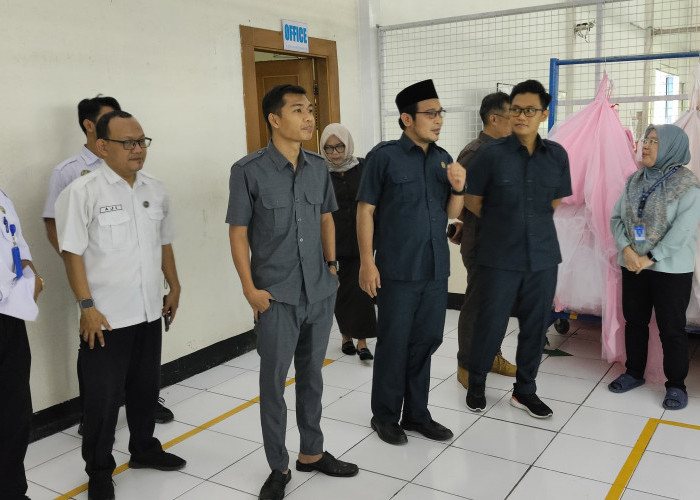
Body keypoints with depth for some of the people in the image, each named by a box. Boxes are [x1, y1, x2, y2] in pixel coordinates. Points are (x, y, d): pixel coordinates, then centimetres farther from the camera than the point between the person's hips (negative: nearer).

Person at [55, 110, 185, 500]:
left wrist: (175, 288, 15)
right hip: (106, 318, -5)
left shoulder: (155, 190, 5)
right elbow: (73, 253, -13)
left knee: (145, 387, 20)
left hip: (149, 313, 6)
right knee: (103, 397, 7)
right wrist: (87, 307, -15)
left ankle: (145, 449, 41)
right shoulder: (83, 192, -13)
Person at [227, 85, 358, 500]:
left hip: (321, 292, 5)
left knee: (312, 375, 17)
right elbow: (238, 233, -7)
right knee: (274, 381, 6)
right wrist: (250, 288, -10)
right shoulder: (249, 170, -10)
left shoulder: (319, 167, 4)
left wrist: (332, 265, 9)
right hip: (277, 296, -4)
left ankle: (312, 452, 34)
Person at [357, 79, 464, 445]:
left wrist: (458, 188, -9)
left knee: (426, 341, 14)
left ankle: (416, 413, 30)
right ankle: (385, 416, 24)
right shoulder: (384, 156, -8)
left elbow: (452, 213, 12)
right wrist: (367, 262, -13)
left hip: (436, 269, 6)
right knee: (394, 345, 6)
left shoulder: (442, 158, 8)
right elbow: (365, 210, -8)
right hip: (398, 271, -5)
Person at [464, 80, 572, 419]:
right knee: (491, 324, 5)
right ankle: (476, 383, 28)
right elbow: (472, 201, 2)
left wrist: (531, 224, 12)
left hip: (543, 256, 3)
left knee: (535, 326, 11)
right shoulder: (492, 154, -8)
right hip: (499, 257, -3)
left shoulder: (557, 155, 2)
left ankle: (524, 390, 29)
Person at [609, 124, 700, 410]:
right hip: (632, 266, 5)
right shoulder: (635, 180, 5)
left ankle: (676, 384, 19)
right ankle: (634, 372, 32)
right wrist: (626, 249, -12)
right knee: (634, 321, 15)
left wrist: (651, 258, -19)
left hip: (672, 270, -5)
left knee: (672, 328, 4)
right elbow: (616, 217, 3)